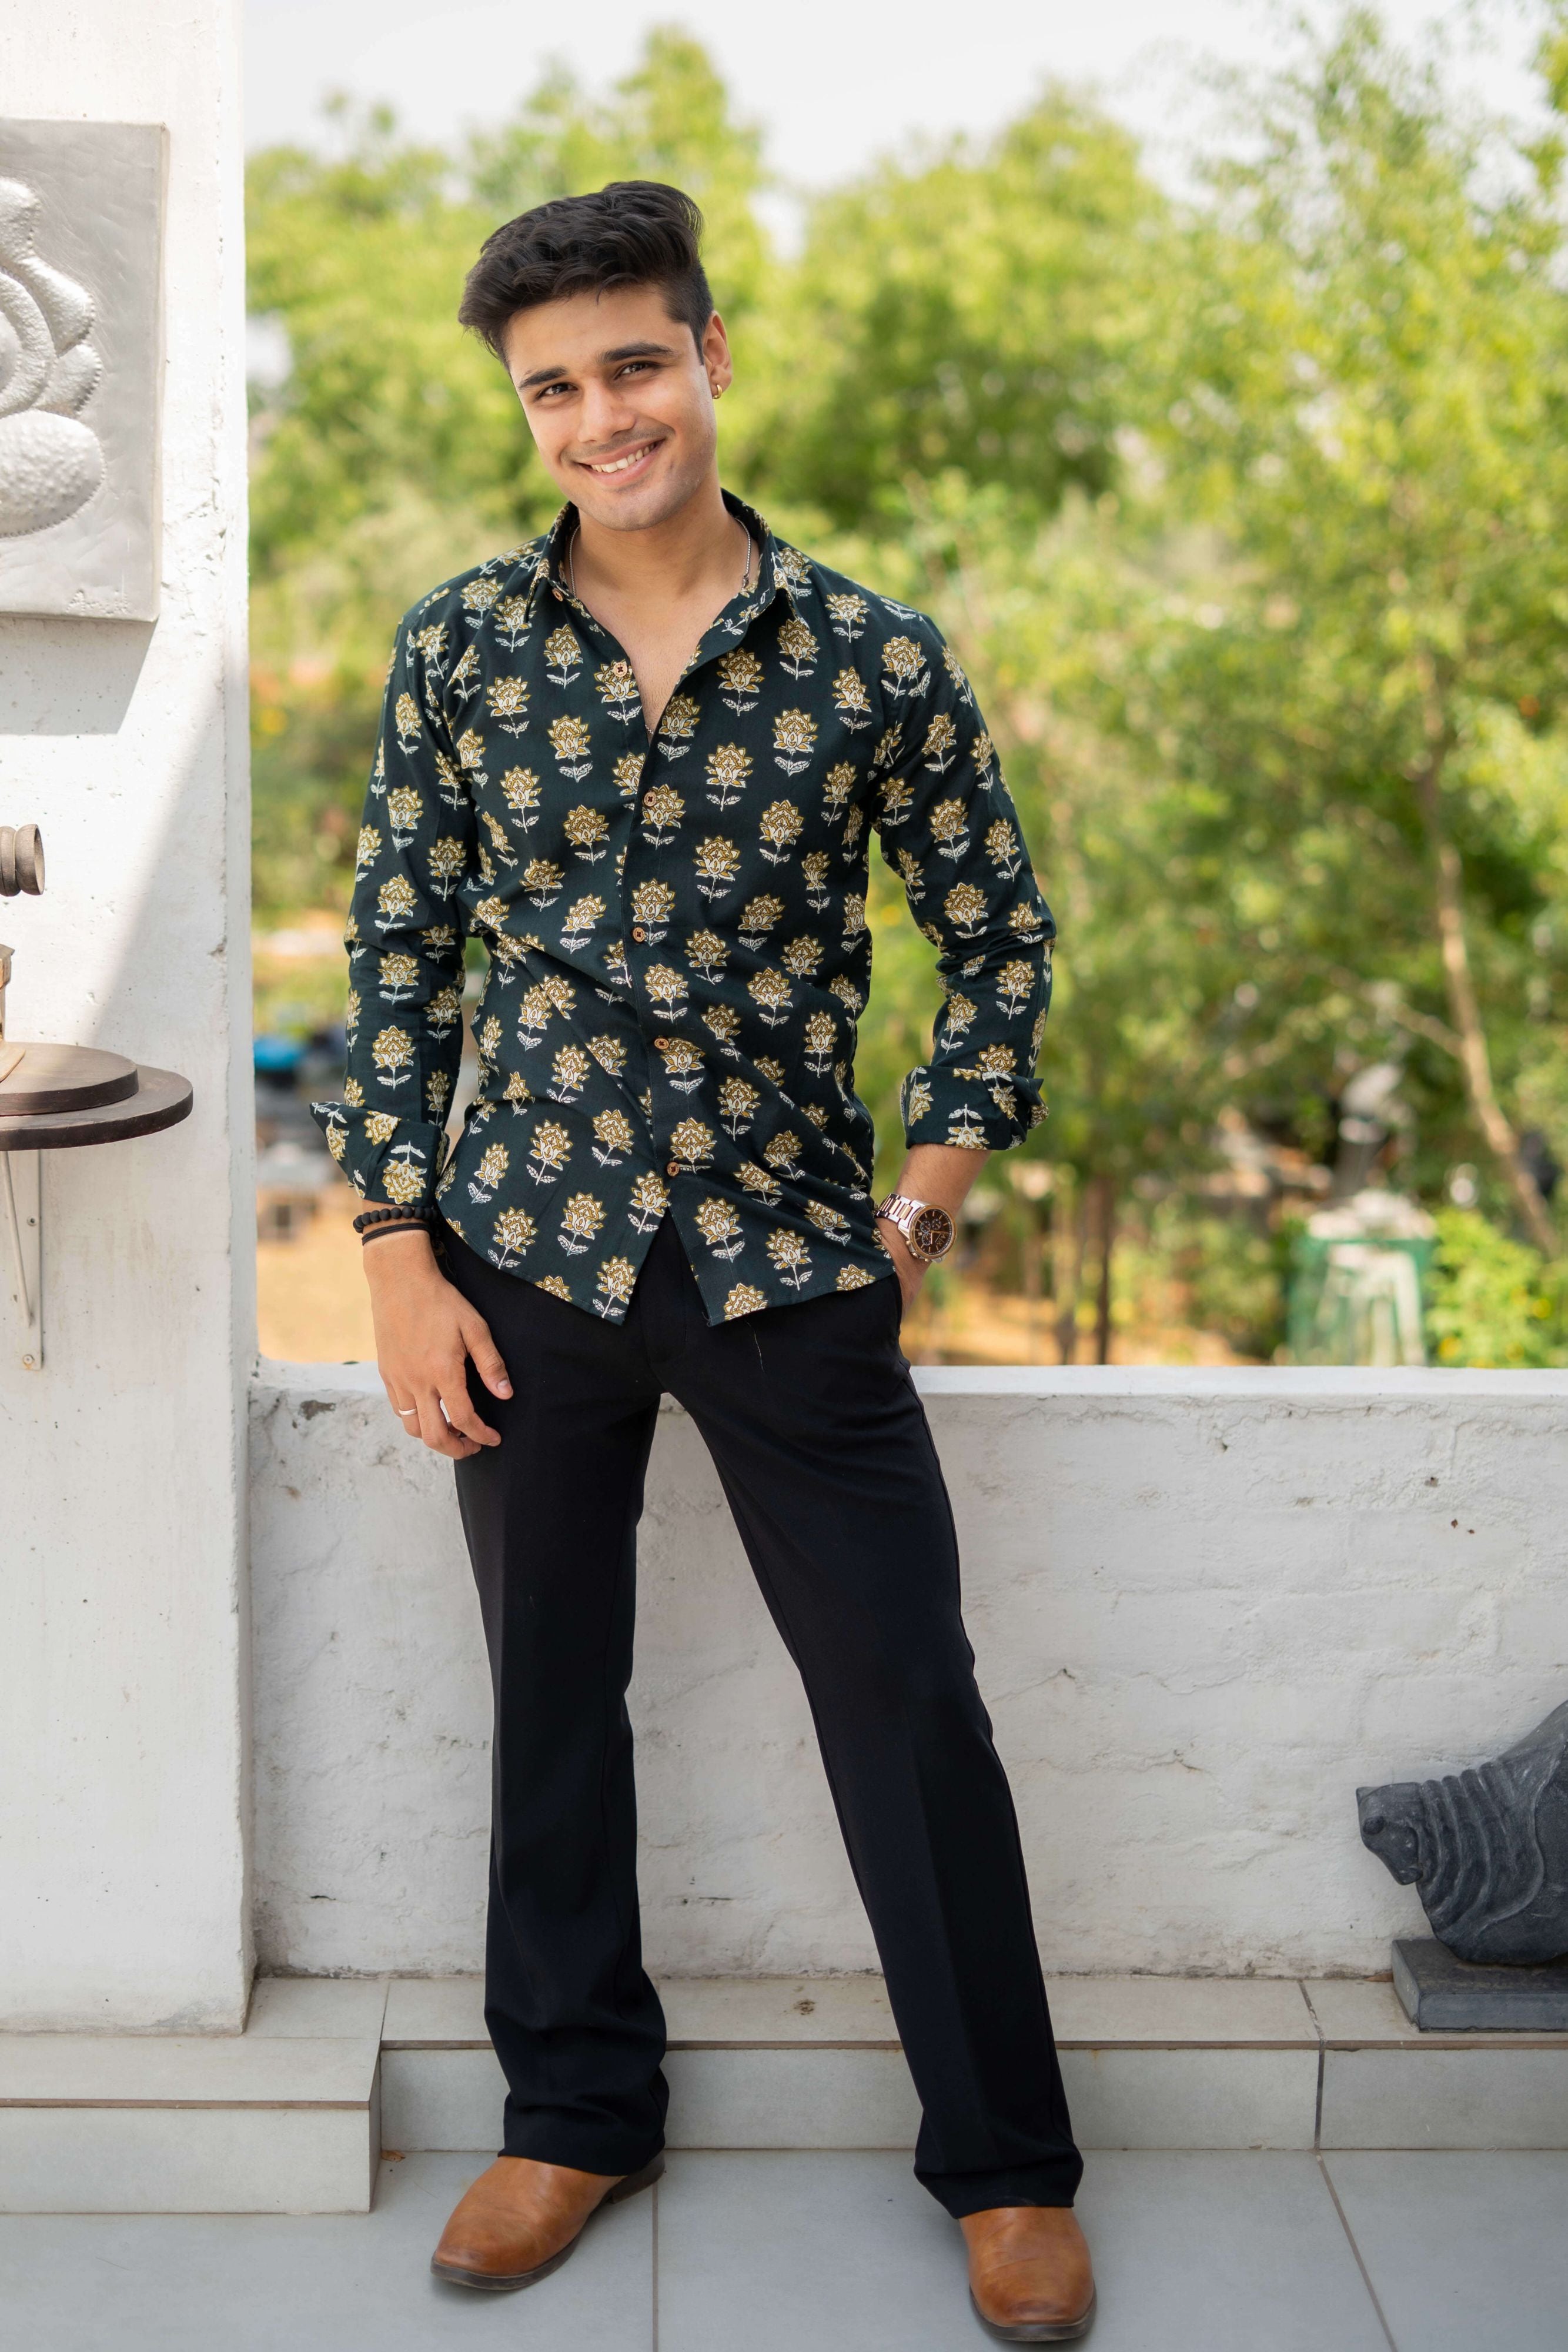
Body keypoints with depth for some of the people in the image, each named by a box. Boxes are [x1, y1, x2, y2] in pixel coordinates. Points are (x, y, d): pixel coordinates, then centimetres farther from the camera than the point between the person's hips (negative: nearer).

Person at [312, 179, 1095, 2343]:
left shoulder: (877, 662, -4)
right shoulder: (458, 650, 0)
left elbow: (998, 936, 6)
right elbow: (399, 955, 4)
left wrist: (934, 1188, -4)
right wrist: (400, 1257, 0)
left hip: (792, 1266, -1)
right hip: (531, 1262, 2)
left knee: (911, 1705, 3)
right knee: (551, 1694, 13)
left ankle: (1005, 2160, 22)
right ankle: (581, 2110, 33)